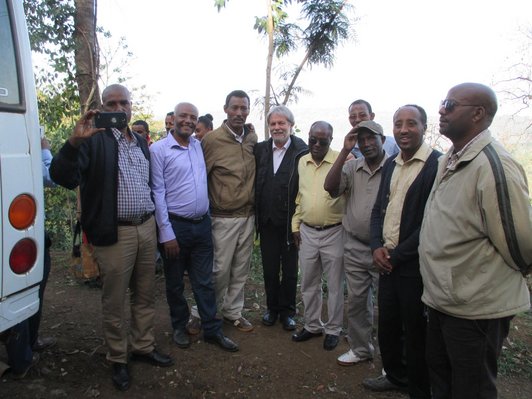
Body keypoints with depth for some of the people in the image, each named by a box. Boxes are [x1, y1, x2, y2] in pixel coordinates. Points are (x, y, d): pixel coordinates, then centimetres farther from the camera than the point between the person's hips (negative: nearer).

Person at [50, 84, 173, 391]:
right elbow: (62, 177, -19)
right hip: (115, 234, -5)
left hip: (147, 228, 6)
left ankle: (144, 346, 34)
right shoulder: (94, 139, -7)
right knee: (114, 302, 8)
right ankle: (119, 359, 27)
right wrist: (75, 140, -33)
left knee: (146, 295, 16)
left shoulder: (141, 142, 13)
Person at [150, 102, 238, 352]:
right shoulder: (159, 149, -8)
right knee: (175, 283, 13)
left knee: (204, 282, 12)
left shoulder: (199, 146, 9)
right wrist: (166, 233, -13)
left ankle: (212, 330, 24)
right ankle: (179, 327, 33)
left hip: (202, 224, 4)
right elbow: (157, 193, -11)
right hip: (175, 226, -4)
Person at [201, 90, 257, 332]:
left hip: (248, 216, 5)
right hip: (223, 218, -5)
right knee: (221, 269, 3)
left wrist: (255, 206, 13)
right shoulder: (212, 140, -10)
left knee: (241, 269, 13)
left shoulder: (253, 138, 6)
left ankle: (232, 312, 30)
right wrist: (209, 206, -3)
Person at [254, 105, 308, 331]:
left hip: (291, 222, -3)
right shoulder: (260, 149, 4)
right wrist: (257, 215, -1)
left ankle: (287, 310, 30)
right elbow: (255, 182, 7)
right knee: (269, 269, 15)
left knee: (290, 270, 12)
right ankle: (272, 308, 33)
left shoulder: (303, 152, -10)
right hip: (267, 221, 4)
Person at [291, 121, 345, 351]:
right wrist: (295, 225, 12)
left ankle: (333, 329, 28)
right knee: (308, 284, 17)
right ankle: (312, 325, 36)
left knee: (334, 285, 10)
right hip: (307, 232, 5)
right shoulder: (301, 162, 6)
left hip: (334, 232, -5)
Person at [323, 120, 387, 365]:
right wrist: (345, 151, -14)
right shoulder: (352, 167, 5)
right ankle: (360, 348, 33)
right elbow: (330, 187, -10)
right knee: (356, 301, 14)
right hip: (355, 248, 4)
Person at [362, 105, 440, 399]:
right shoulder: (390, 164, 10)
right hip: (387, 261, 7)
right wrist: (377, 247, -2)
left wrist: (396, 256, -13)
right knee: (387, 327, 20)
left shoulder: (437, 164, -14)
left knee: (415, 335, 10)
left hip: (414, 266, -6)